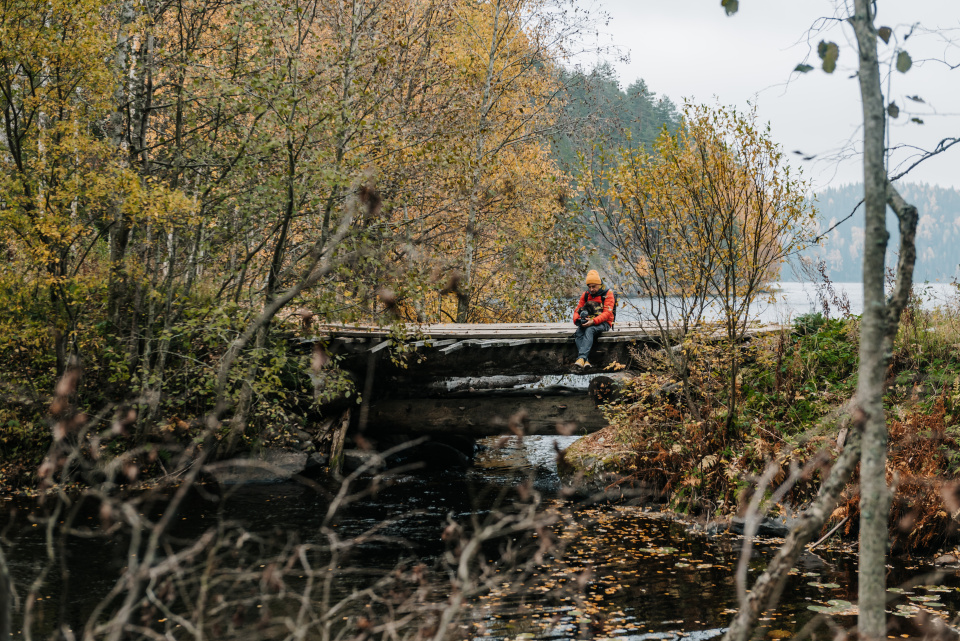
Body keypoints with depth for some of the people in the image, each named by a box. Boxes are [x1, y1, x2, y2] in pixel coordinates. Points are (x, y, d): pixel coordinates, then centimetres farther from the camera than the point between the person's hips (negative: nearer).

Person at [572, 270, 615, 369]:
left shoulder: (608, 294, -3)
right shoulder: (585, 295, 13)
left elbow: (607, 313, -14)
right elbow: (577, 310, 13)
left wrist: (593, 321, -29)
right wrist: (577, 320, -12)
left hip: (603, 323, -5)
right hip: (588, 323, 5)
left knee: (589, 330, -37)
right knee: (578, 332, -29)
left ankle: (581, 357, -52)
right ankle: (586, 361, -43)